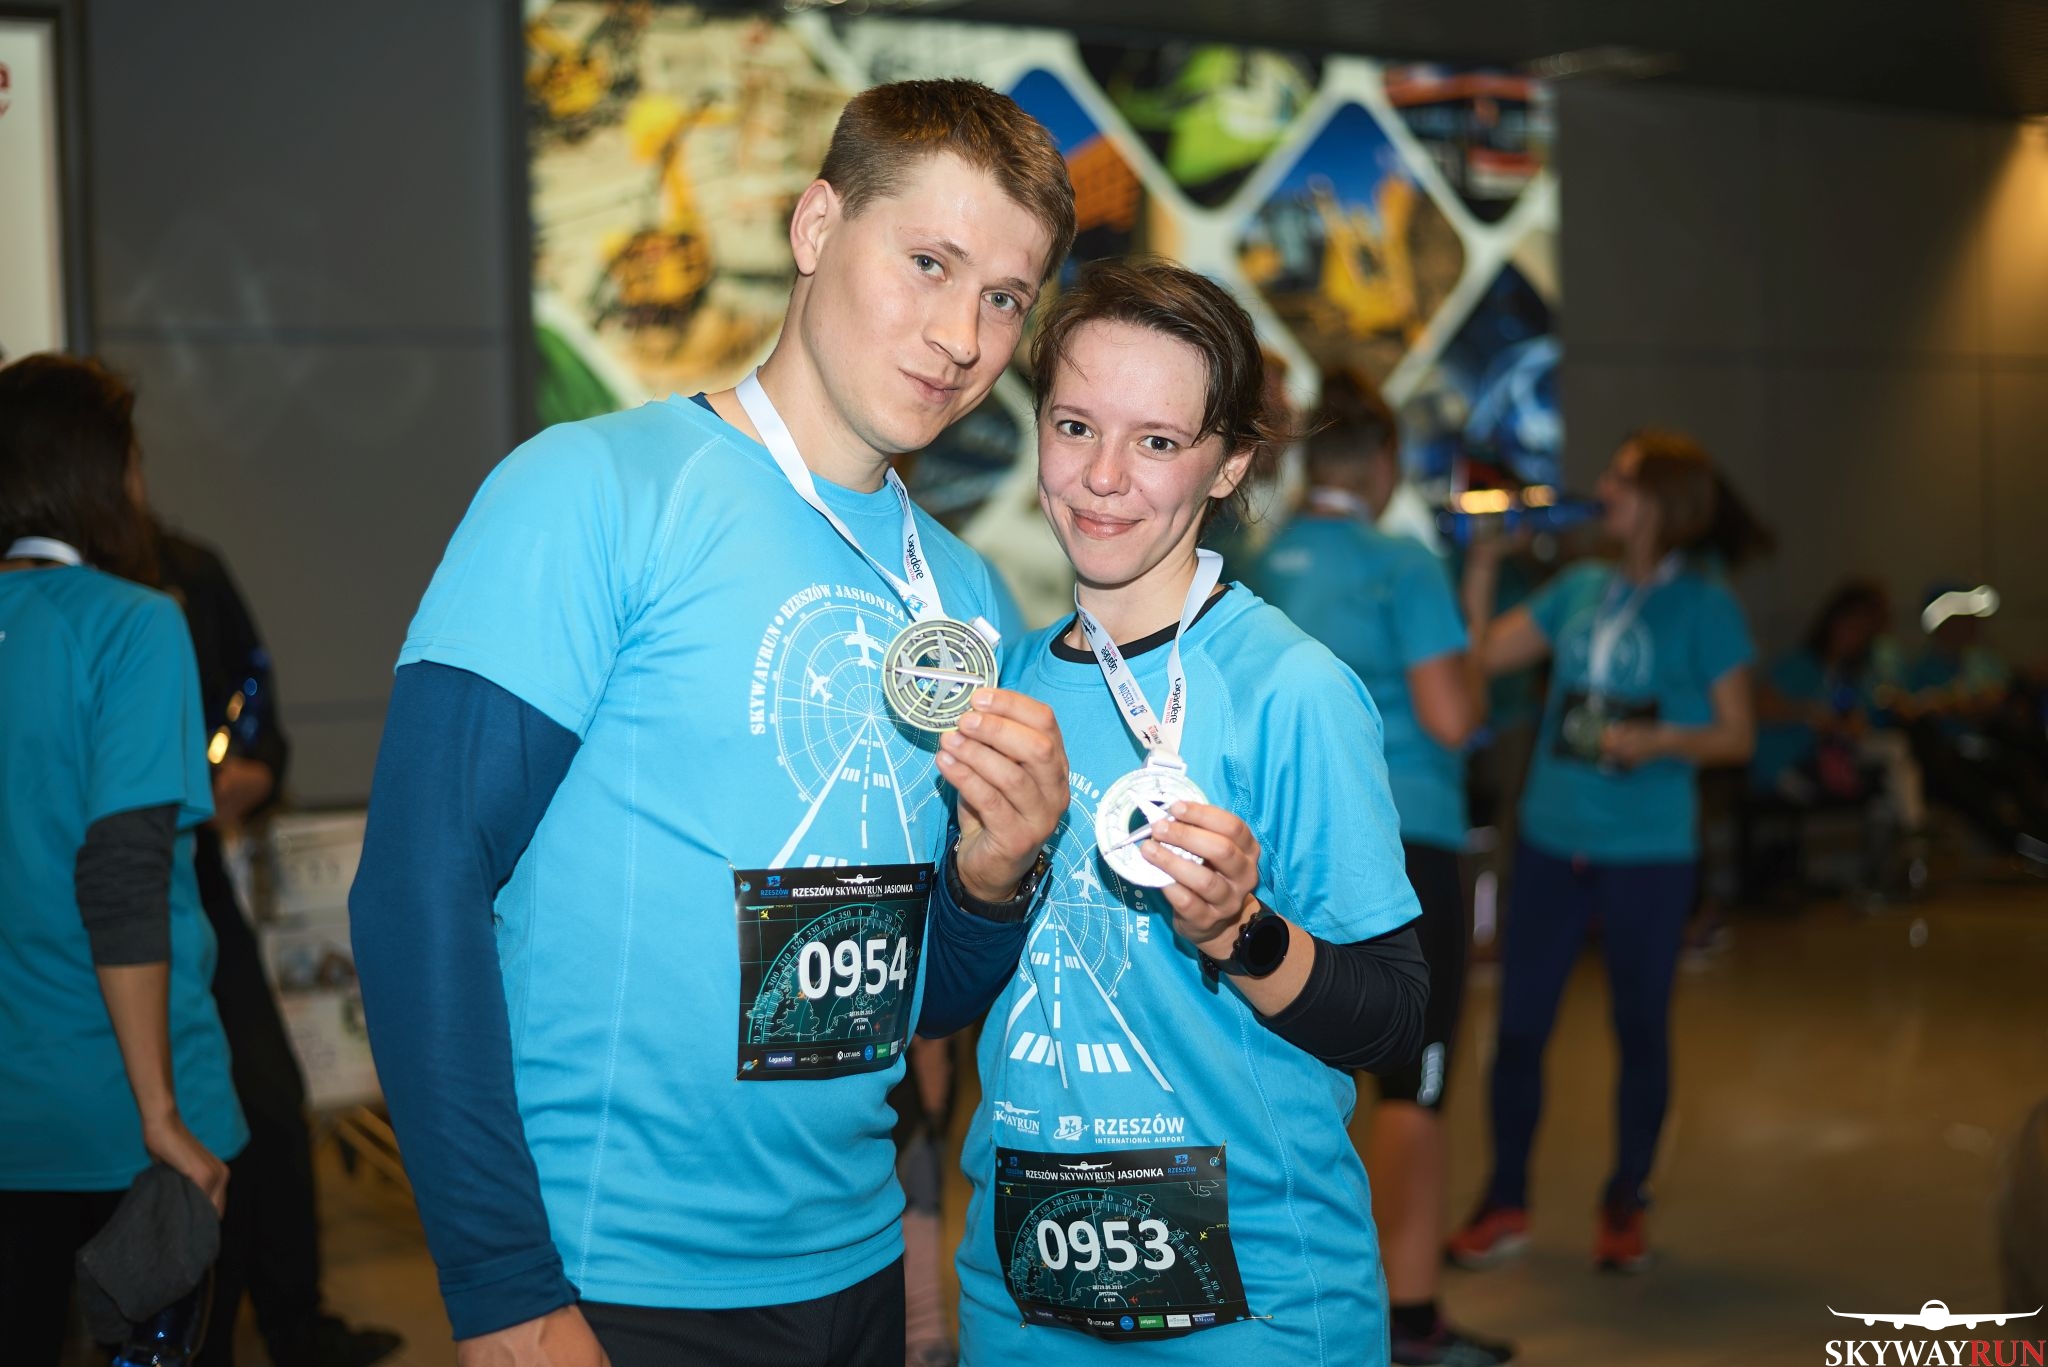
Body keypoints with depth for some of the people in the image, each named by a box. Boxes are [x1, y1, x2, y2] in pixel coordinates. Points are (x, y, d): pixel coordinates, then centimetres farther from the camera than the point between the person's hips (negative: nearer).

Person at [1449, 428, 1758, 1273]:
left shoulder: (1704, 607, -5)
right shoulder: (1579, 588, 7)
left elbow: (1736, 735, -4)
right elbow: (1481, 659, 5)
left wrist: (1661, 740, -21)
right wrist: (1482, 566, -1)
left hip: (1649, 853, -4)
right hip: (1552, 839, 4)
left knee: (1640, 1028, 9)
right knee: (1519, 1022, 6)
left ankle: (1624, 1209, 25)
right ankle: (1505, 1204, 20)